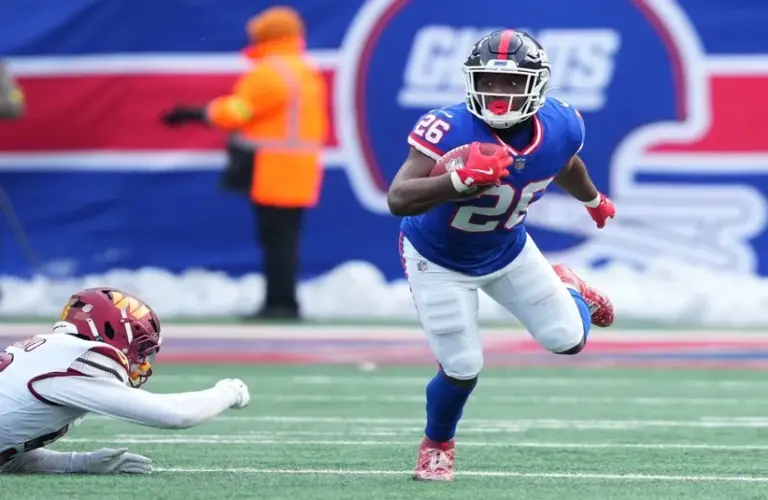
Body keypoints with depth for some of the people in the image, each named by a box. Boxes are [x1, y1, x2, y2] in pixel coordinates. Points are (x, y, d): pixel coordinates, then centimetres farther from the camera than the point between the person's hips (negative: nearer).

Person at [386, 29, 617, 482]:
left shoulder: (560, 128, -20)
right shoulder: (450, 130, -37)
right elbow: (398, 199, -46)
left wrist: (594, 200, 26)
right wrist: (461, 180, -61)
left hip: (509, 251, 4)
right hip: (439, 262, -4)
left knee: (568, 340, 7)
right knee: (463, 368, -7)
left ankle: (566, 288, 44)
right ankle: (437, 445, 26)